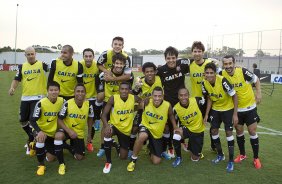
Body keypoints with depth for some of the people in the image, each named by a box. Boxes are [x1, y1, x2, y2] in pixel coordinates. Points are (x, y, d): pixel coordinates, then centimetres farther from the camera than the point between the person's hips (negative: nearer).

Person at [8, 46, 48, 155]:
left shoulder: (42, 64, -3)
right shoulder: (22, 67, 9)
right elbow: (17, 79, 8)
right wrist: (12, 88, -10)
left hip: (38, 97, -5)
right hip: (25, 98, 5)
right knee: (23, 121, 12)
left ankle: (31, 143, 12)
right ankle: (33, 138, 36)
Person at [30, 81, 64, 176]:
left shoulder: (62, 101, -12)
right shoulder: (41, 103, -22)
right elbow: (33, 121, -20)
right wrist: (40, 131, -36)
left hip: (52, 132, 3)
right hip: (41, 130, -3)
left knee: (50, 159, 5)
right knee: (41, 139, -39)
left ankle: (43, 148, 39)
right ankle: (41, 165, -19)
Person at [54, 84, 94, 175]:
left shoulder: (89, 105, -15)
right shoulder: (67, 104, -23)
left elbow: (90, 119, 4)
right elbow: (59, 120, -16)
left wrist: (89, 134, 7)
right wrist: (69, 131, -29)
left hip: (79, 133, 3)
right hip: (67, 129, -3)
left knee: (80, 157, 8)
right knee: (58, 136, -39)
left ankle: (72, 147, 45)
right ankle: (61, 164, -22)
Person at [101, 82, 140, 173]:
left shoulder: (134, 98, -14)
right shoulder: (113, 98, -19)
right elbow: (104, 114, -19)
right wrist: (106, 125, -38)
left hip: (126, 129, 2)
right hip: (114, 125, -2)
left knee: (123, 157, 8)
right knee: (107, 133, -40)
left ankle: (118, 146, 47)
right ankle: (108, 162, -18)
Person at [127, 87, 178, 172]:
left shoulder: (167, 105, -21)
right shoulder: (146, 102, -22)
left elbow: (171, 116, -1)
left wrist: (176, 129, -4)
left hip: (158, 134, 2)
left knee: (156, 161, 5)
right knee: (142, 136, -41)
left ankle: (151, 149, 42)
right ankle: (133, 160, -17)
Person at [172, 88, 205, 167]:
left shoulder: (197, 101, -23)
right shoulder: (176, 109, -20)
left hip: (199, 131, 0)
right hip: (186, 129, 0)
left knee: (195, 158, 6)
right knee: (176, 136, -36)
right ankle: (178, 157, -11)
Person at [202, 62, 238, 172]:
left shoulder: (222, 81, -31)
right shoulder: (204, 83, -15)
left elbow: (234, 96, -21)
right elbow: (209, 99, 0)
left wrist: (235, 114, -21)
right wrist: (206, 114, -3)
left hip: (228, 108, -5)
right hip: (215, 109, 5)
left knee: (228, 132, -7)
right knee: (214, 131, 5)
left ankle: (231, 160, 7)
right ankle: (220, 155, 27)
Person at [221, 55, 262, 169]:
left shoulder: (242, 71, -21)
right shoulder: (222, 75, -14)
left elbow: (256, 79, -4)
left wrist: (258, 93, -10)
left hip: (249, 107, -2)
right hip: (236, 109, 3)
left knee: (252, 131, 2)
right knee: (239, 131, 12)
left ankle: (256, 158, 18)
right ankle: (242, 154, 31)